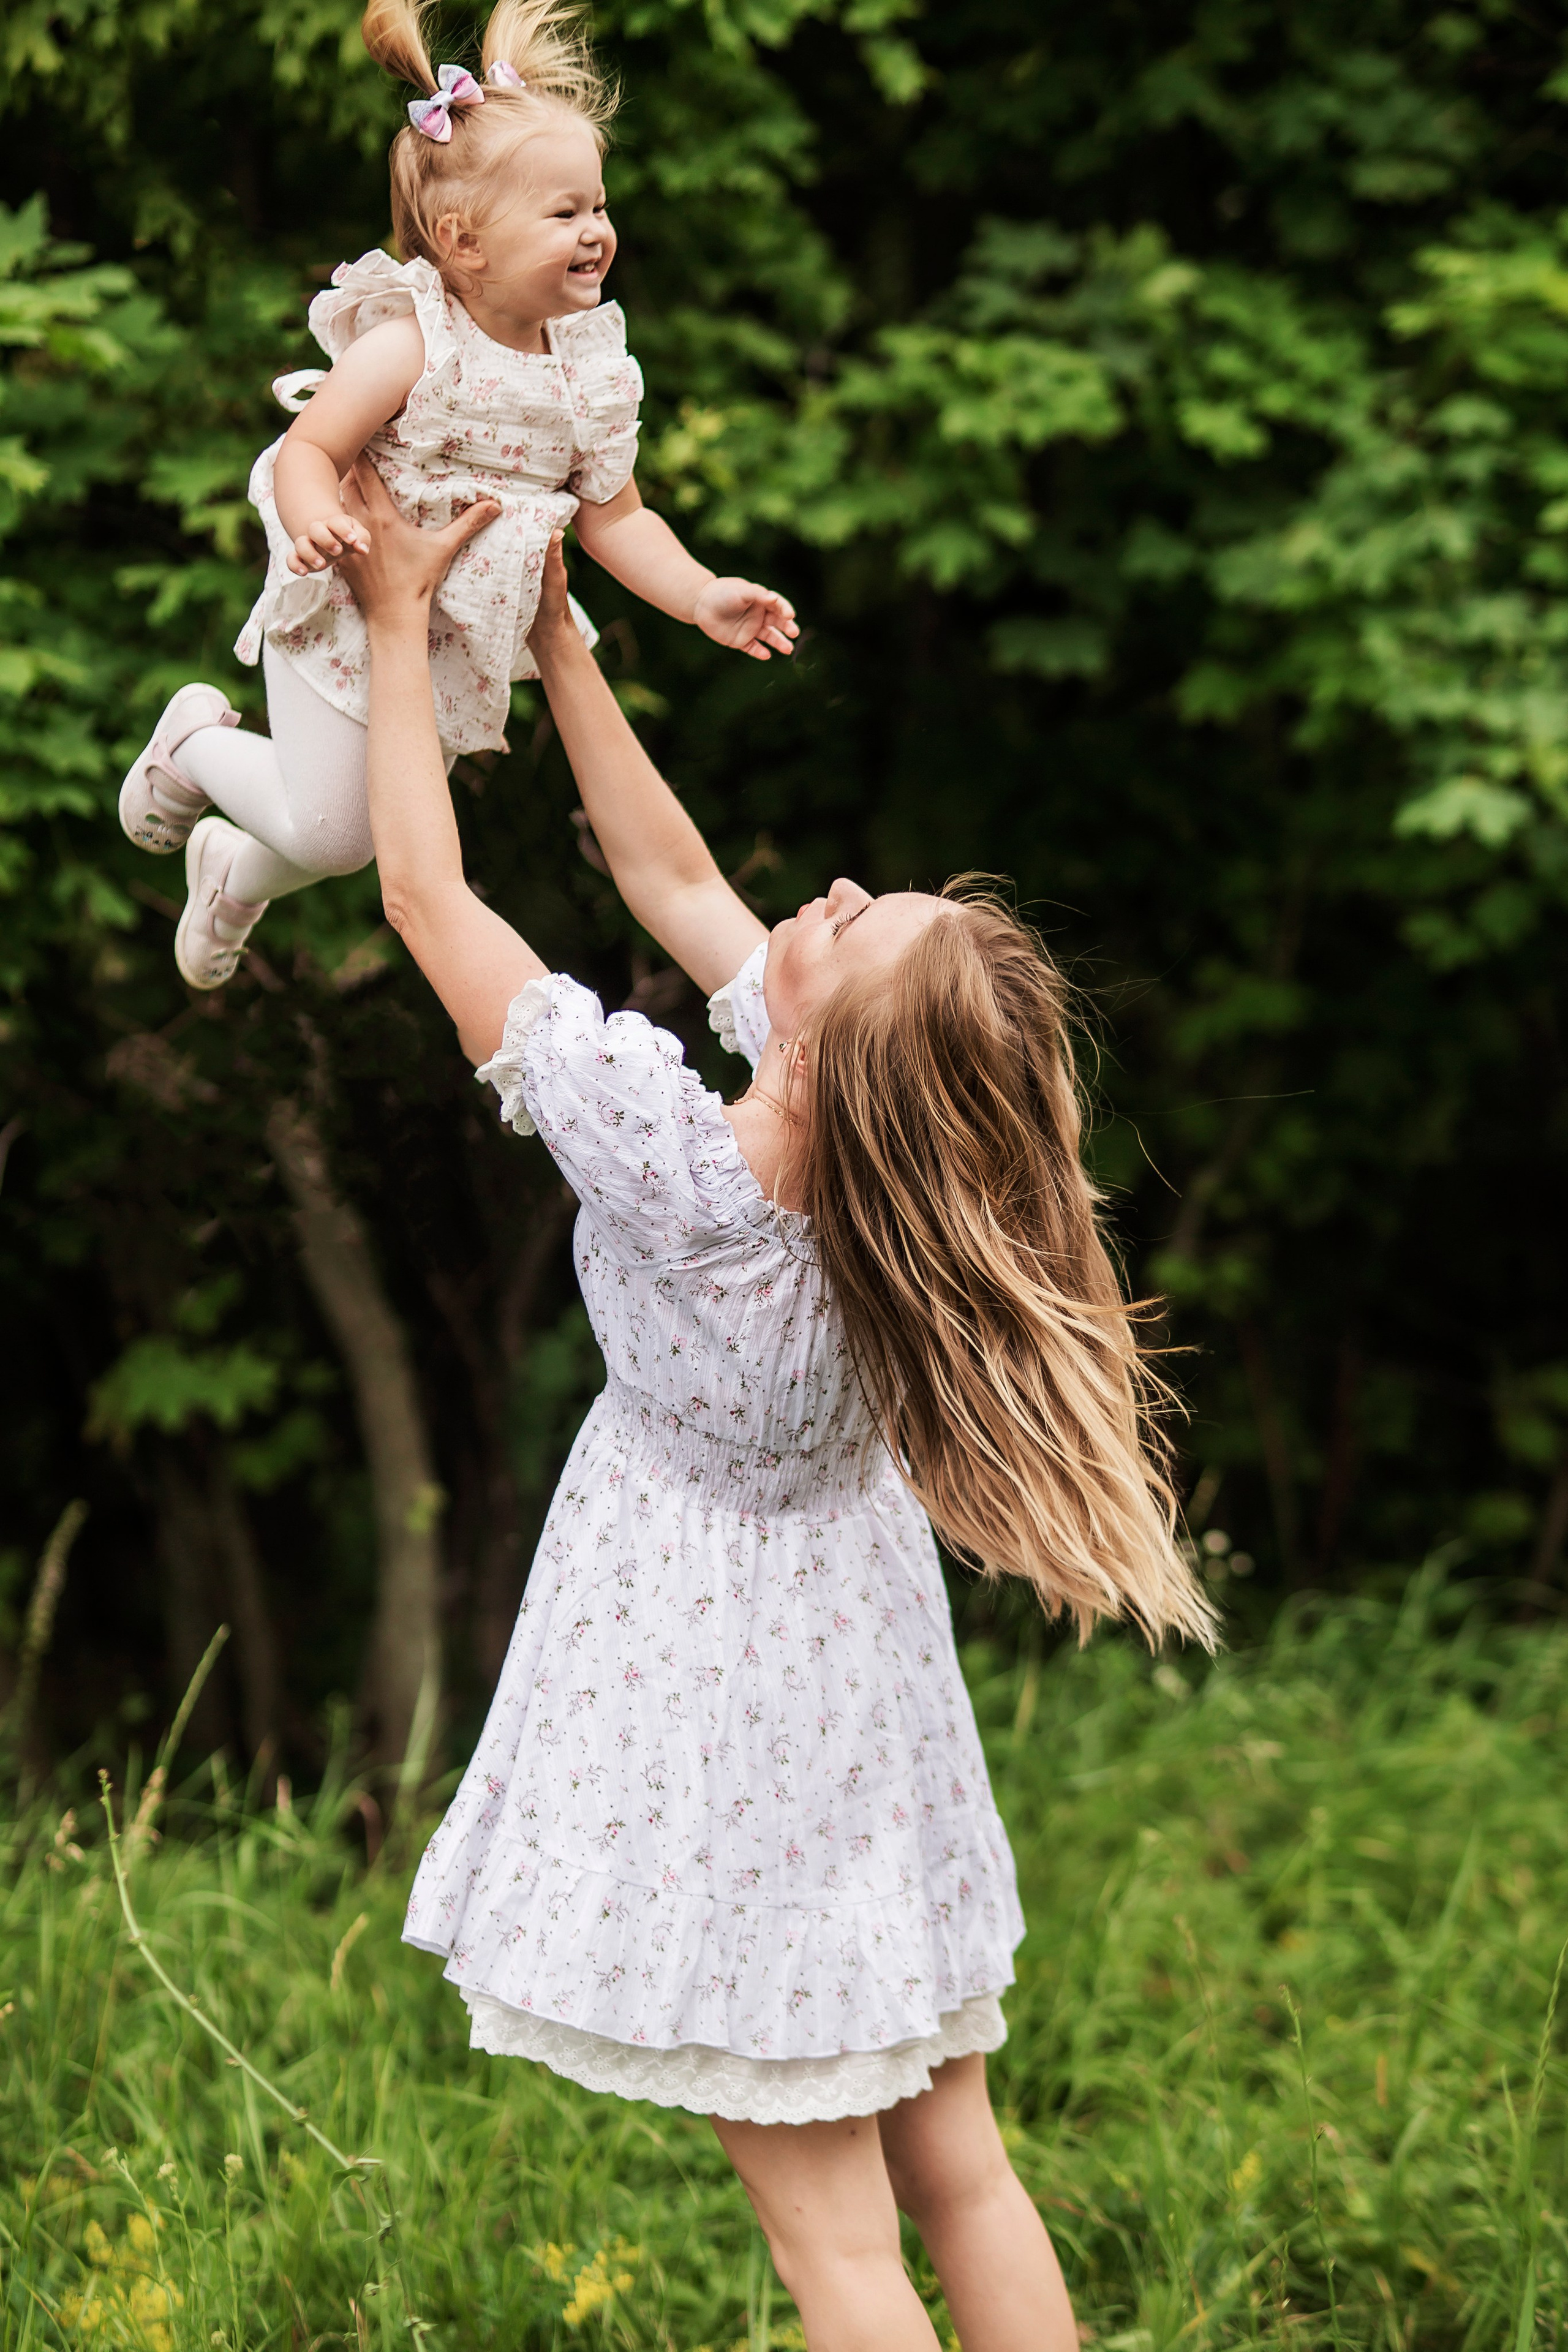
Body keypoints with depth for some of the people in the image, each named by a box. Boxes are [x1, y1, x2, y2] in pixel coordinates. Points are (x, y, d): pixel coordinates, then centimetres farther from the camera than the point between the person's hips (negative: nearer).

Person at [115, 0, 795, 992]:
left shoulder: (590, 370, -3)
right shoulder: (409, 345, -21)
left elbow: (616, 516, 4)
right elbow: (309, 451, -20)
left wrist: (703, 597, -9)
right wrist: (316, 520, -42)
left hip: (461, 648, 6)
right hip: (352, 622, -6)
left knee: (391, 832, 17)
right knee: (331, 828, -6)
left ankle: (237, 872, 49)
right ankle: (198, 742, 25)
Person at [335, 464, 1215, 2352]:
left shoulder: (666, 1154, -29)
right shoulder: (885, 1138, -12)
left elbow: (426, 896, -17)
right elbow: (670, 874, 5)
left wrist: (398, 617, -5)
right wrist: (554, 640, 12)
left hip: (705, 1679, -6)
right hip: (846, 1652, 7)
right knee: (956, 2170, 16)